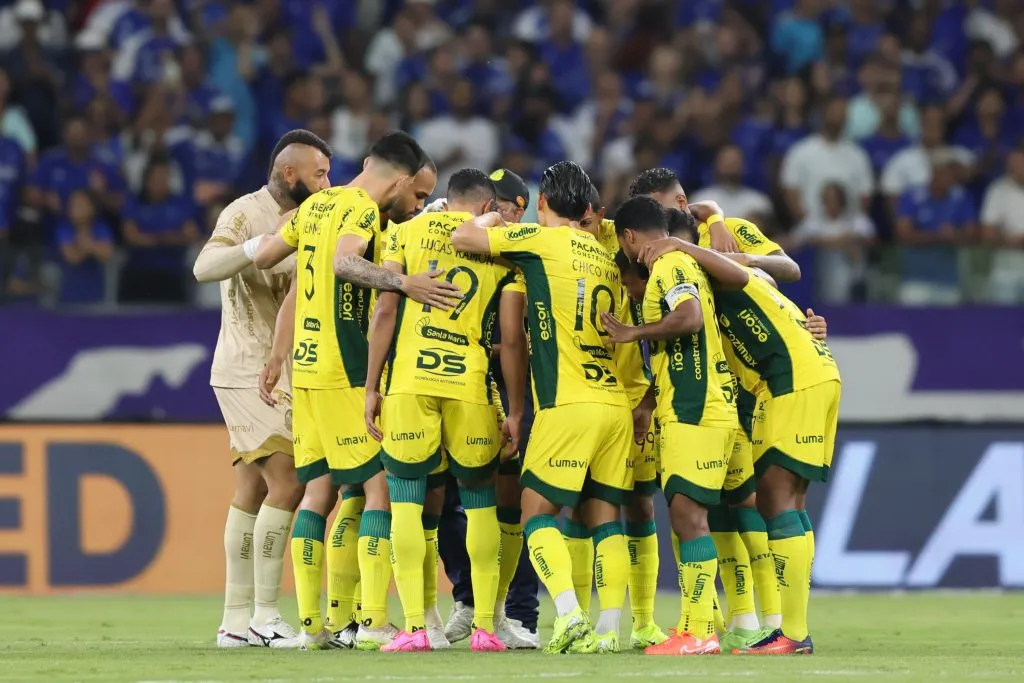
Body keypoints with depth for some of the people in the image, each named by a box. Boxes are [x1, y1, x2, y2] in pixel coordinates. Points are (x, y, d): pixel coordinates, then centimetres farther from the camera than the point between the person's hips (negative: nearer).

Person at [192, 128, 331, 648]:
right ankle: (264, 616, -13)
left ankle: (236, 619, 9)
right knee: (287, 483, -14)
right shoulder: (246, 213, -12)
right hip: (249, 371, -9)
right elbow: (204, 268, -27)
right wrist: (268, 243, -37)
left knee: (252, 491, 8)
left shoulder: (300, 218, 15)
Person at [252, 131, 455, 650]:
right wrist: (402, 283, -41)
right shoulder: (363, 212, -11)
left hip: (304, 368, 9)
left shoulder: (317, 205, 13)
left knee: (318, 491, 10)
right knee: (381, 487, -6)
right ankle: (373, 623, -12)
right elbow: (345, 261, -32)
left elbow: (263, 257, 22)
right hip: (345, 374, -9)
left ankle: (310, 625, 9)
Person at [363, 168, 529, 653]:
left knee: (406, 499, 4)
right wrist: (515, 410, 12)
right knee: (480, 500, 13)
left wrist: (372, 386, 5)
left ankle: (415, 626, -3)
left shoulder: (408, 233, 9)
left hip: (408, 380, 0)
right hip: (472, 386, 0)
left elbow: (385, 312, 1)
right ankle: (484, 627, 12)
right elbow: (511, 339, 6)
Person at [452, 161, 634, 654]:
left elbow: (462, 237, -4)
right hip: (616, 402, 6)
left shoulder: (541, 240, -3)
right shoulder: (604, 256, 16)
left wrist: (491, 219, 15)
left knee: (538, 512, 0)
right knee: (604, 517, 9)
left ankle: (569, 613, -17)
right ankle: (608, 629, 0)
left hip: (568, 404, -6)